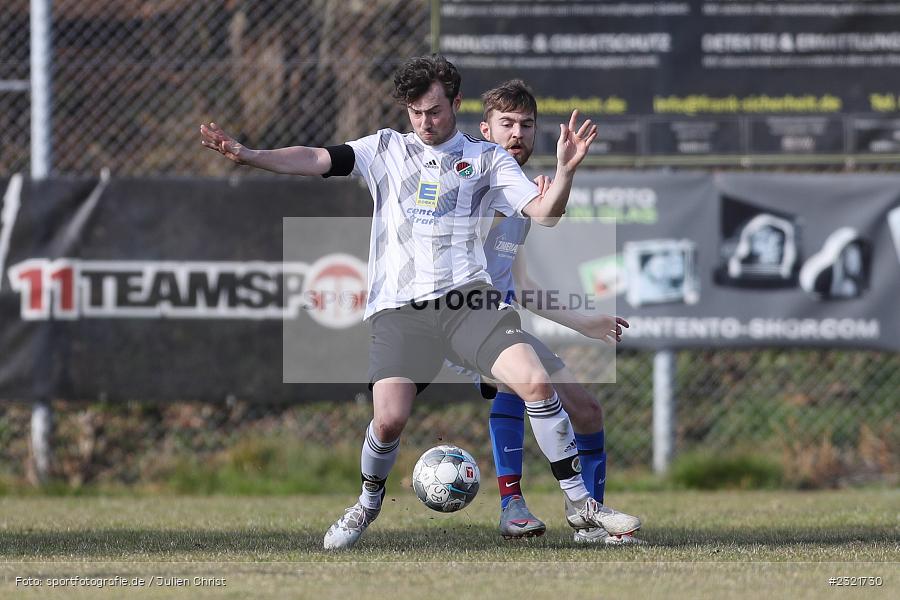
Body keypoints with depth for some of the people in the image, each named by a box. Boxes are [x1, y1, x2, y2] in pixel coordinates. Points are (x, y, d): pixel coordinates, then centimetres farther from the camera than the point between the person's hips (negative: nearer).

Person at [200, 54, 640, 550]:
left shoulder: (487, 158, 13)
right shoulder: (386, 149, 15)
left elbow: (544, 213, 5)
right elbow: (316, 160, 5)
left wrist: (566, 170, -14)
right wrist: (246, 155, -8)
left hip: (469, 297, 0)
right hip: (400, 305, 0)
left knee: (535, 383, -19)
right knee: (389, 418, -15)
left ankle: (581, 507, -7)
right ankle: (368, 504, 17)